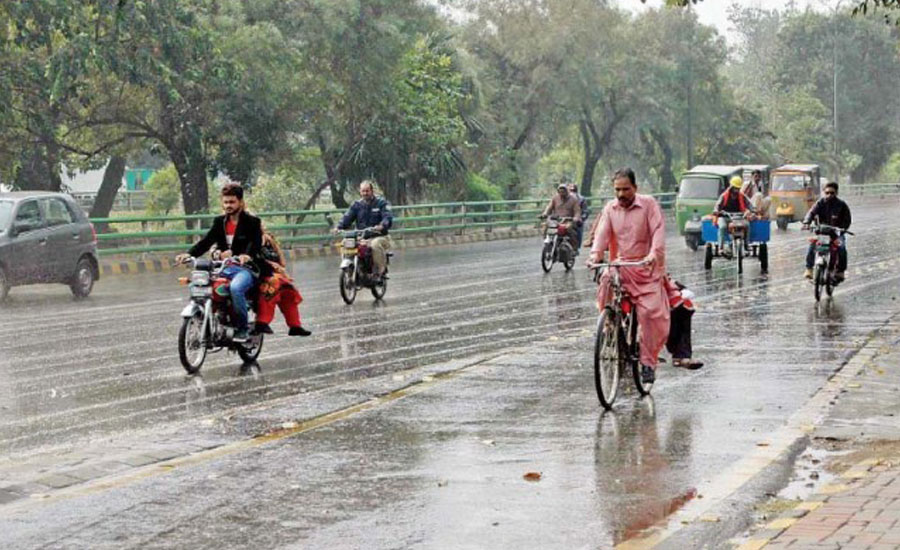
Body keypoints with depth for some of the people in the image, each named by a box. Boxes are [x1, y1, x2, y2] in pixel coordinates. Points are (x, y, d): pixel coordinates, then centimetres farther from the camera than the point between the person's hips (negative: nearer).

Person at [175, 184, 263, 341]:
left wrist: (248, 255, -39)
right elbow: (206, 241, 8)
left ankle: (242, 329, -22)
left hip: (245, 268, -6)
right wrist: (189, 254, -10)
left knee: (236, 288, -37)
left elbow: (255, 243, -16)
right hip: (223, 268, 6)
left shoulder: (252, 222, 0)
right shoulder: (220, 222, 17)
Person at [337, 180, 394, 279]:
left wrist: (382, 226, -36)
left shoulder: (381, 203, 2)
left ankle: (381, 270, -24)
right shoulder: (357, 205, 14)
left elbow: (388, 217, -14)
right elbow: (347, 217, 4)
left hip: (380, 236, -4)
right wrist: (339, 227, -17)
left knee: (375, 244, -39)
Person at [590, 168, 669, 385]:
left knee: (651, 312, -15)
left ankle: (648, 362, -6)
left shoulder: (649, 204, -2)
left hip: (645, 268, -3)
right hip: (617, 266, 3)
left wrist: (654, 254, -29)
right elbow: (602, 232, -1)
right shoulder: (610, 208, 9)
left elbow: (658, 231, -12)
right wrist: (596, 253, -20)